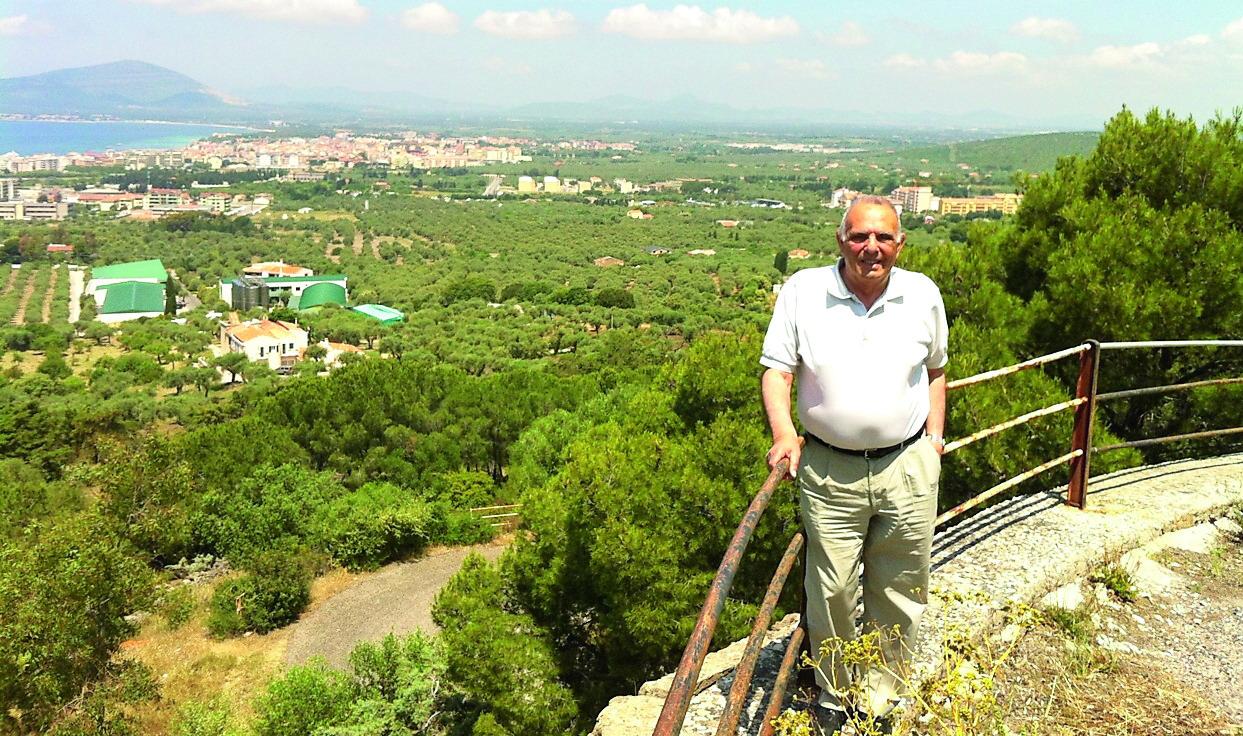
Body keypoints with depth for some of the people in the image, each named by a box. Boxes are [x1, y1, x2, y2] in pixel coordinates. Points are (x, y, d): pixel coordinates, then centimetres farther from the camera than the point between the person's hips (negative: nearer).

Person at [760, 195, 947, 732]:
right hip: (828, 469, -2)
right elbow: (776, 369, -5)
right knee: (832, 592, 6)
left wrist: (935, 434, 11)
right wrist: (783, 432, -20)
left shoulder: (923, 294, 3)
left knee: (897, 593, 12)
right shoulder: (803, 291, -4)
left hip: (908, 467, 2)